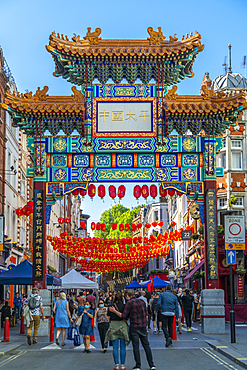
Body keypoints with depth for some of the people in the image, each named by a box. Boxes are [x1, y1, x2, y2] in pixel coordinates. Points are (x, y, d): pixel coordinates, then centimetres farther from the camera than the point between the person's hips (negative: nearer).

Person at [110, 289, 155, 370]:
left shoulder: (129, 303, -8)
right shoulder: (141, 301, 9)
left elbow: (123, 316, -10)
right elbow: (146, 314, 13)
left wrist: (114, 311, -1)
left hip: (134, 327, -5)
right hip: (143, 326, 5)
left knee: (136, 346, 2)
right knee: (146, 345, 8)